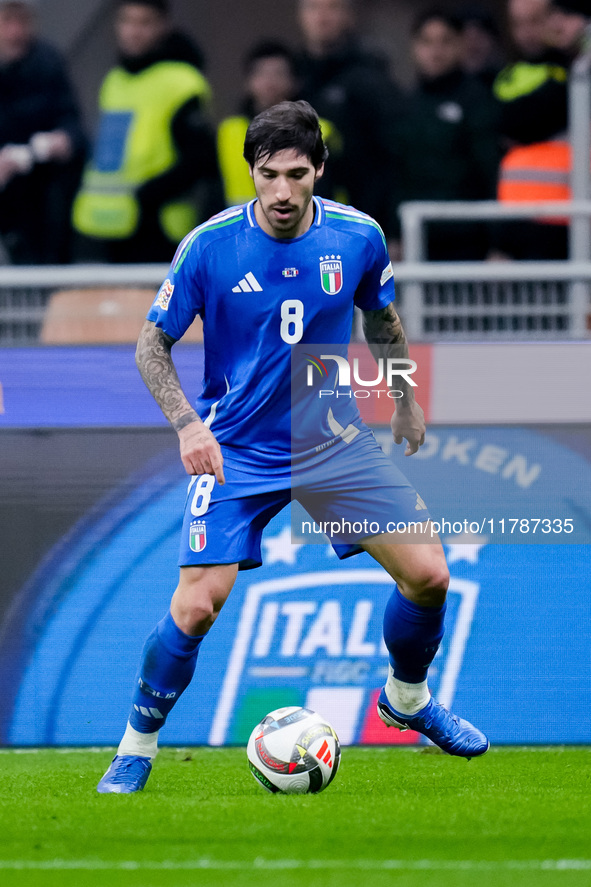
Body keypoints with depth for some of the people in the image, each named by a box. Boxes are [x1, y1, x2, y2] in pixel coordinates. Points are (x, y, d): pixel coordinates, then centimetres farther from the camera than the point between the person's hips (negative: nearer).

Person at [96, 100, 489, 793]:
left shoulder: (359, 237, -7)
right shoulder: (210, 246, -15)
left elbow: (381, 319, 14)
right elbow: (152, 345, -6)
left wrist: (407, 401, 22)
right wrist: (188, 425, -20)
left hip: (332, 442, 3)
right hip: (234, 450, -3)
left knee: (428, 575, -3)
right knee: (197, 605, -17)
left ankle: (407, 699, 27)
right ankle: (137, 747, 3)